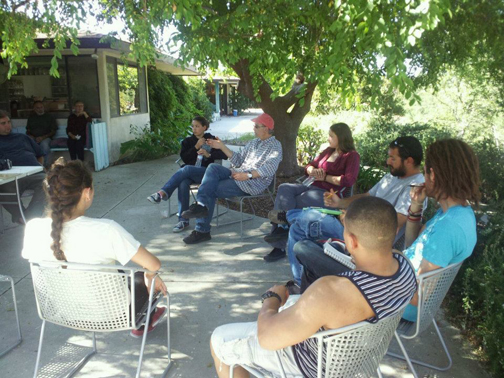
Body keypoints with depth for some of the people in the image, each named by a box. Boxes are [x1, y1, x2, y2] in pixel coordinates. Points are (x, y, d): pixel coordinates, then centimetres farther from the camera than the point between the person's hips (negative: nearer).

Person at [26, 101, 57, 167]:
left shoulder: (49, 117, 13)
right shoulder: (31, 117, 22)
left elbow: (53, 131, 6)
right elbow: (28, 131, 22)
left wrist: (43, 137, -11)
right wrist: (30, 135, -4)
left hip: (45, 138, -2)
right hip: (33, 138, 2)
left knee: (45, 145, -39)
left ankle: (44, 166, -29)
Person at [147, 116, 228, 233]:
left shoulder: (212, 140, 12)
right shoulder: (188, 141, 19)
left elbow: (224, 154, 1)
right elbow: (184, 158, 5)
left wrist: (208, 154, -12)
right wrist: (196, 147, -5)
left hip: (205, 171, -2)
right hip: (189, 173, 3)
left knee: (186, 169, -36)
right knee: (183, 183, -34)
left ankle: (163, 193, -40)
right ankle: (183, 220, -34)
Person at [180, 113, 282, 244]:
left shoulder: (275, 146, -2)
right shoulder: (252, 143, 23)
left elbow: (270, 169, -18)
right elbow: (238, 161, 19)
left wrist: (248, 175, -26)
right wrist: (222, 147, 11)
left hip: (253, 183, -7)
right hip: (238, 174, 7)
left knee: (210, 190, -19)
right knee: (213, 167, -19)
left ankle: (202, 231, -14)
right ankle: (201, 205, -27)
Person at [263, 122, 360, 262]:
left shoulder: (352, 156, 1)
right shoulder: (328, 151, 24)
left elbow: (349, 181, -13)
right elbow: (309, 166, 23)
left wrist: (325, 177, -7)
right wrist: (313, 171, -1)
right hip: (314, 188, 7)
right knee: (284, 189, -23)